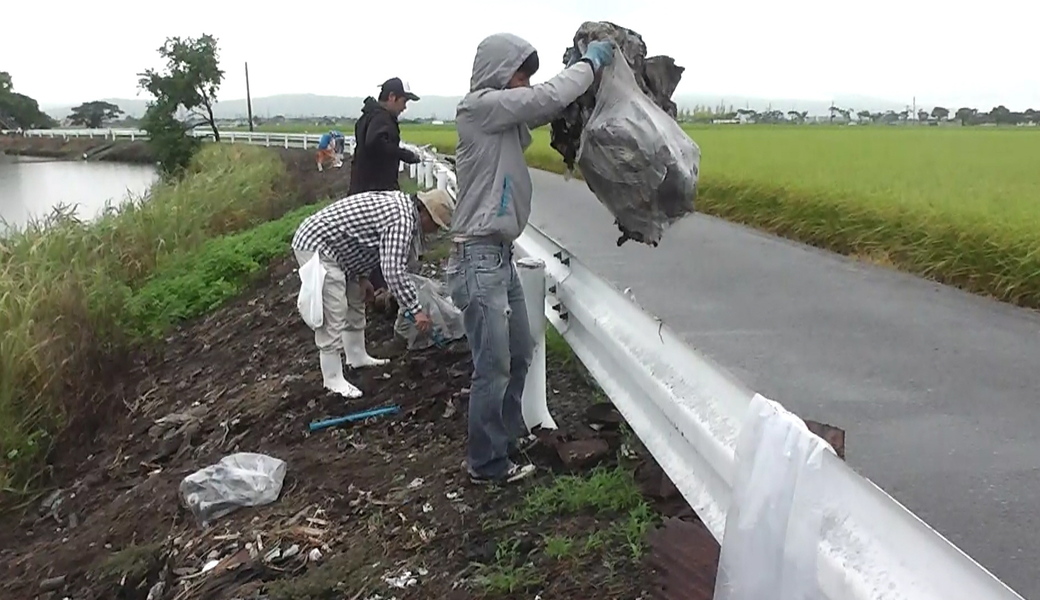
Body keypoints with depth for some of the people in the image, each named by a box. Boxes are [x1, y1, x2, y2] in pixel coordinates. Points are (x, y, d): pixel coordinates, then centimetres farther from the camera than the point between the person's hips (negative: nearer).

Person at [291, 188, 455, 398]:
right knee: (333, 314, -9)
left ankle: (357, 357, 34)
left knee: (355, 301, 20)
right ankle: (333, 379, -1)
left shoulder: (400, 203, 10)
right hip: (316, 246, -11)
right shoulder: (402, 219, -21)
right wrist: (416, 310, -23)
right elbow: (394, 272, -28)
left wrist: (362, 277, 15)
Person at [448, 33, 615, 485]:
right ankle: (486, 464, 13)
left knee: (520, 354, 21)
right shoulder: (481, 106, -13)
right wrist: (590, 63, -3)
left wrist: (587, 68, 3)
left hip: (501, 255, 10)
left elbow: (546, 107, 16)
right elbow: (549, 97, -17)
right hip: (479, 257, -10)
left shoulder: (505, 116, 14)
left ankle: (510, 433, 39)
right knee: (493, 367, -2)